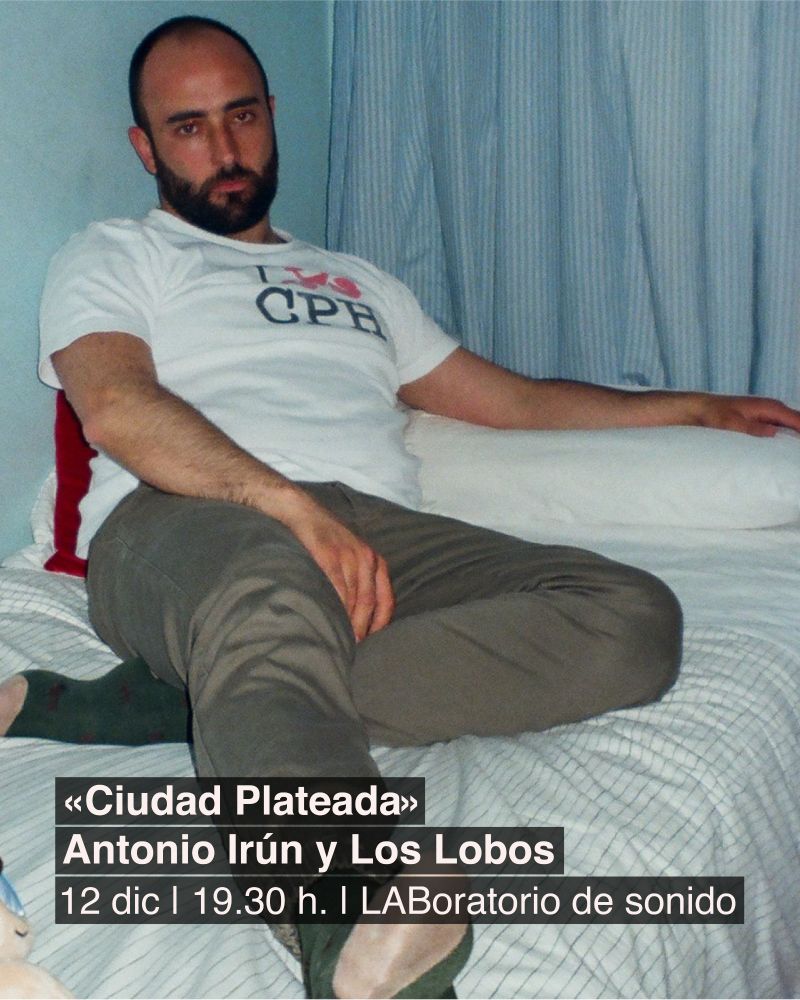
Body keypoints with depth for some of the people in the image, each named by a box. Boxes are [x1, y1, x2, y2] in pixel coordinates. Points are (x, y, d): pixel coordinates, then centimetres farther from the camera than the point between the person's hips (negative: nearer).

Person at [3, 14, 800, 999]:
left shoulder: (360, 282, 38)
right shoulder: (111, 258, 21)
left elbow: (511, 399, 42)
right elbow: (116, 407, 0)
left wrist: (698, 406, 43)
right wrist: (294, 507, -17)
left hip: (376, 524, 5)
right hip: (181, 520, -4)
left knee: (636, 619, -24)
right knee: (274, 592, -43)